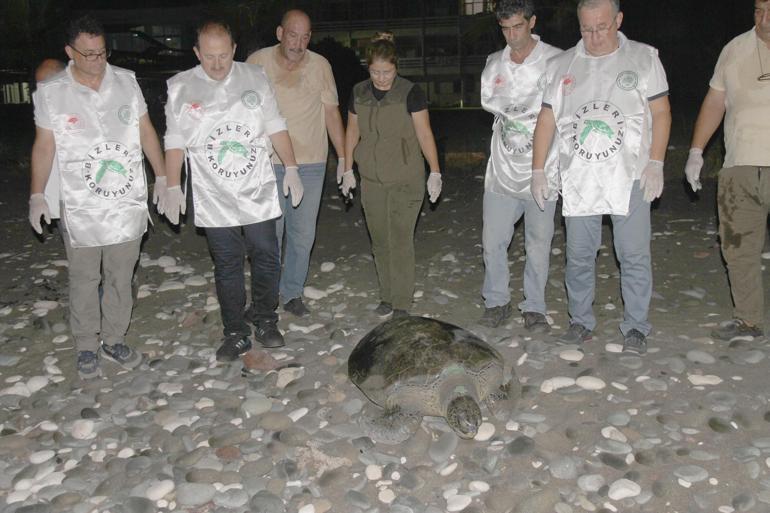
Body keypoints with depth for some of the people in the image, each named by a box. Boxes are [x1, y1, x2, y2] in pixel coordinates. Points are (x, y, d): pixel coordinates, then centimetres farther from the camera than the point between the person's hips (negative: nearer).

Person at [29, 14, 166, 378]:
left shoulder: (126, 81, 1)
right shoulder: (51, 92, -4)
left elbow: (146, 131, 8)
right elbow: (44, 145, 2)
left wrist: (163, 177, 6)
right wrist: (37, 195, 0)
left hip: (127, 202, 2)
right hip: (80, 207, -2)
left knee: (120, 277, 11)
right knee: (84, 279, 9)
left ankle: (114, 341, 27)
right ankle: (86, 347, 24)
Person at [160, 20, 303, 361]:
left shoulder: (255, 78, 3)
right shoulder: (180, 87, -1)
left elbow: (275, 127, 8)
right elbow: (175, 141, 3)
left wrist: (291, 169, 3)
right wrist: (173, 187, -1)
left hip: (258, 192, 1)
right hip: (214, 199, -1)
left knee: (266, 259, 6)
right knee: (227, 266, 6)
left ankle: (266, 321, 25)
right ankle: (236, 334, 16)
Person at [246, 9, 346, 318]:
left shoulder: (320, 66, 3)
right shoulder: (257, 62, -1)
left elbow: (331, 113, 8)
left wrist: (343, 157, 5)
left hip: (311, 164, 2)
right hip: (268, 163, -1)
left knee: (303, 234, 6)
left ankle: (292, 293, 22)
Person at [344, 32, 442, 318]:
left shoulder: (410, 93, -8)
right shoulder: (359, 93, 5)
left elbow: (424, 133, -7)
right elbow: (352, 132, 14)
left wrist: (435, 172, -11)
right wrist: (348, 170, 15)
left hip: (406, 179, -4)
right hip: (371, 180, 4)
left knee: (401, 240, -4)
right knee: (380, 240, 9)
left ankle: (401, 304, 5)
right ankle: (387, 296, 21)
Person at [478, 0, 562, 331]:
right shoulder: (494, 63, 9)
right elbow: (491, 104, 8)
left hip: (542, 170, -3)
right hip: (503, 169, 3)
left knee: (539, 243, 5)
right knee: (492, 240, 5)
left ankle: (534, 308, 18)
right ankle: (497, 302, 21)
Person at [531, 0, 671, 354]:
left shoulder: (643, 58, 4)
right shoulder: (562, 65, 8)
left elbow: (660, 113, 2)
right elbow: (547, 120, 9)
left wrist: (655, 164, -8)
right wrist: (537, 171, 5)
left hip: (629, 178, -2)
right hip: (578, 179, 2)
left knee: (635, 256, -1)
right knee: (578, 255, 7)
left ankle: (635, 327, 11)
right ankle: (580, 322, 20)